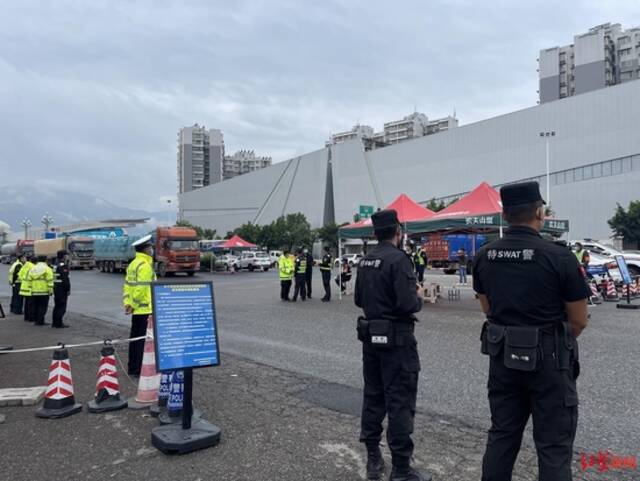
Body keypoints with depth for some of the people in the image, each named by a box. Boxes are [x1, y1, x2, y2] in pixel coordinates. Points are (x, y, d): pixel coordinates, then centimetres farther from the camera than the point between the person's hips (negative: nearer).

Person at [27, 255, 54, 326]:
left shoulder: (32, 268, 12)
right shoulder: (47, 269, -6)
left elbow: (29, 279, 11)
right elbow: (50, 280, -12)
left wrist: (30, 288, 16)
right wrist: (50, 290, -9)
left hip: (34, 291, 6)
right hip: (44, 291, -6)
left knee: (34, 306, 14)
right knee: (42, 306, -3)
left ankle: (35, 320, 20)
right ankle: (40, 321, -4)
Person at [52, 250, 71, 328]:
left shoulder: (56, 264, 14)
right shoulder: (63, 265, -16)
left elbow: (55, 277, 17)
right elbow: (65, 279, -21)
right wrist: (68, 289, -17)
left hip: (56, 287, 10)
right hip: (62, 288, -10)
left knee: (57, 305, 16)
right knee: (62, 306, -4)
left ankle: (54, 322, 22)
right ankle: (59, 323, -2)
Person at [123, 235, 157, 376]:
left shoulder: (133, 264, 14)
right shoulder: (145, 265, -16)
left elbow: (127, 285, 13)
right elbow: (141, 288, -22)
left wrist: (127, 303, 10)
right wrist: (134, 304, -14)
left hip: (137, 309, 9)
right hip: (145, 308, -9)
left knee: (135, 337, 15)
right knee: (143, 339, -3)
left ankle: (132, 368, 23)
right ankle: (139, 369, 2)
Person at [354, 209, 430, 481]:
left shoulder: (365, 261, 7)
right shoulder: (398, 259, -17)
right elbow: (407, 304, -23)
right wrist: (418, 299, -4)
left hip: (370, 336, 8)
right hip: (396, 339, -8)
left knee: (373, 396, 15)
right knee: (400, 403, 1)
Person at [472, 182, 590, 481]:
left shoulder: (484, 257, -2)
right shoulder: (560, 257, -16)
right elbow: (579, 321, -6)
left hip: (502, 356, 5)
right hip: (548, 359, -4)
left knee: (502, 434, 17)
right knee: (553, 445, 8)